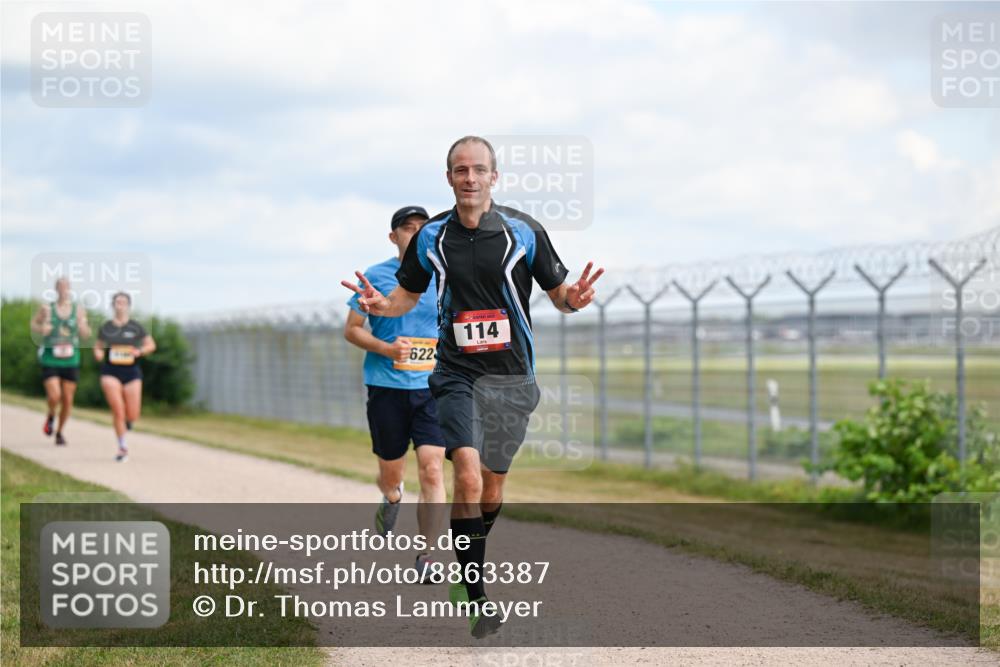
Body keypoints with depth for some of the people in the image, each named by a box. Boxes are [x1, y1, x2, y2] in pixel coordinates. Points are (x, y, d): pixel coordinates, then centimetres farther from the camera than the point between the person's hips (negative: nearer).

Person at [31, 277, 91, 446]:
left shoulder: (79, 309, -1)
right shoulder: (47, 308, -5)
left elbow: (86, 335, 5)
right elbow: (33, 324, 11)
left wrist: (83, 326, -17)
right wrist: (41, 329, -11)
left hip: (71, 361, 2)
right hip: (50, 360, -2)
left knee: (67, 400, 5)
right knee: (54, 396, -16)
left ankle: (60, 432, 26)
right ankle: (51, 416, 19)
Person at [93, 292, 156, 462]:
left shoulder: (136, 327, 3)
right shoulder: (105, 328, 4)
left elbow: (151, 345, 8)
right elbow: (98, 346, 15)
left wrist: (140, 351, -12)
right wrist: (98, 353, -8)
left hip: (132, 372, 1)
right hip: (111, 372, 0)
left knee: (132, 416, -2)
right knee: (117, 410, -14)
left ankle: (127, 421, 37)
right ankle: (122, 447, 0)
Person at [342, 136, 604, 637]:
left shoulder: (524, 232, -3)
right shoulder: (431, 237, 1)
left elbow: (559, 293, 4)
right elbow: (407, 295, 14)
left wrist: (573, 298, -20)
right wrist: (381, 305, -9)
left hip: (511, 377, 1)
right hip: (456, 374, -1)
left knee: (492, 488, 10)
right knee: (468, 475, -20)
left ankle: (468, 560, 39)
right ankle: (477, 597, -17)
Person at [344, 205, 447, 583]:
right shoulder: (375, 277, 0)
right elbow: (351, 330, 2)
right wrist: (386, 349, -14)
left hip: (432, 387, 1)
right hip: (387, 388, -1)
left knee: (432, 470, -13)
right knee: (391, 473, 8)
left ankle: (426, 558, -8)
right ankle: (391, 499, 46)